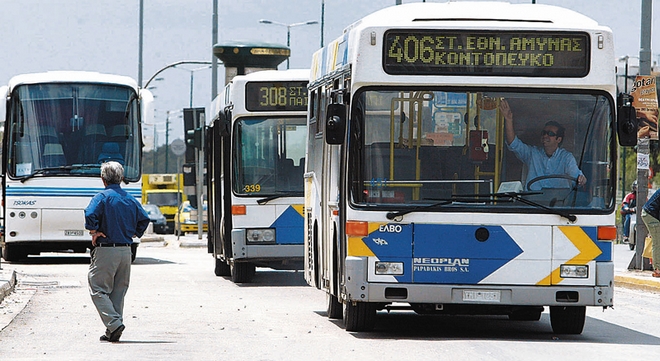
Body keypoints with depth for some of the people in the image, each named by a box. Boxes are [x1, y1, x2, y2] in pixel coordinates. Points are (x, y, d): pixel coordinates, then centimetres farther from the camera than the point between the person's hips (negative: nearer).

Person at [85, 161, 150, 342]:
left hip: (105, 250, -6)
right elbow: (144, 219, 8)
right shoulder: (130, 199, 10)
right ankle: (112, 332, 11)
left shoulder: (102, 197, -8)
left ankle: (114, 323, -18)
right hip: (126, 250, 6)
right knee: (118, 291, 12)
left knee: (98, 289, -1)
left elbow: (90, 215, -23)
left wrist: (95, 232, -10)